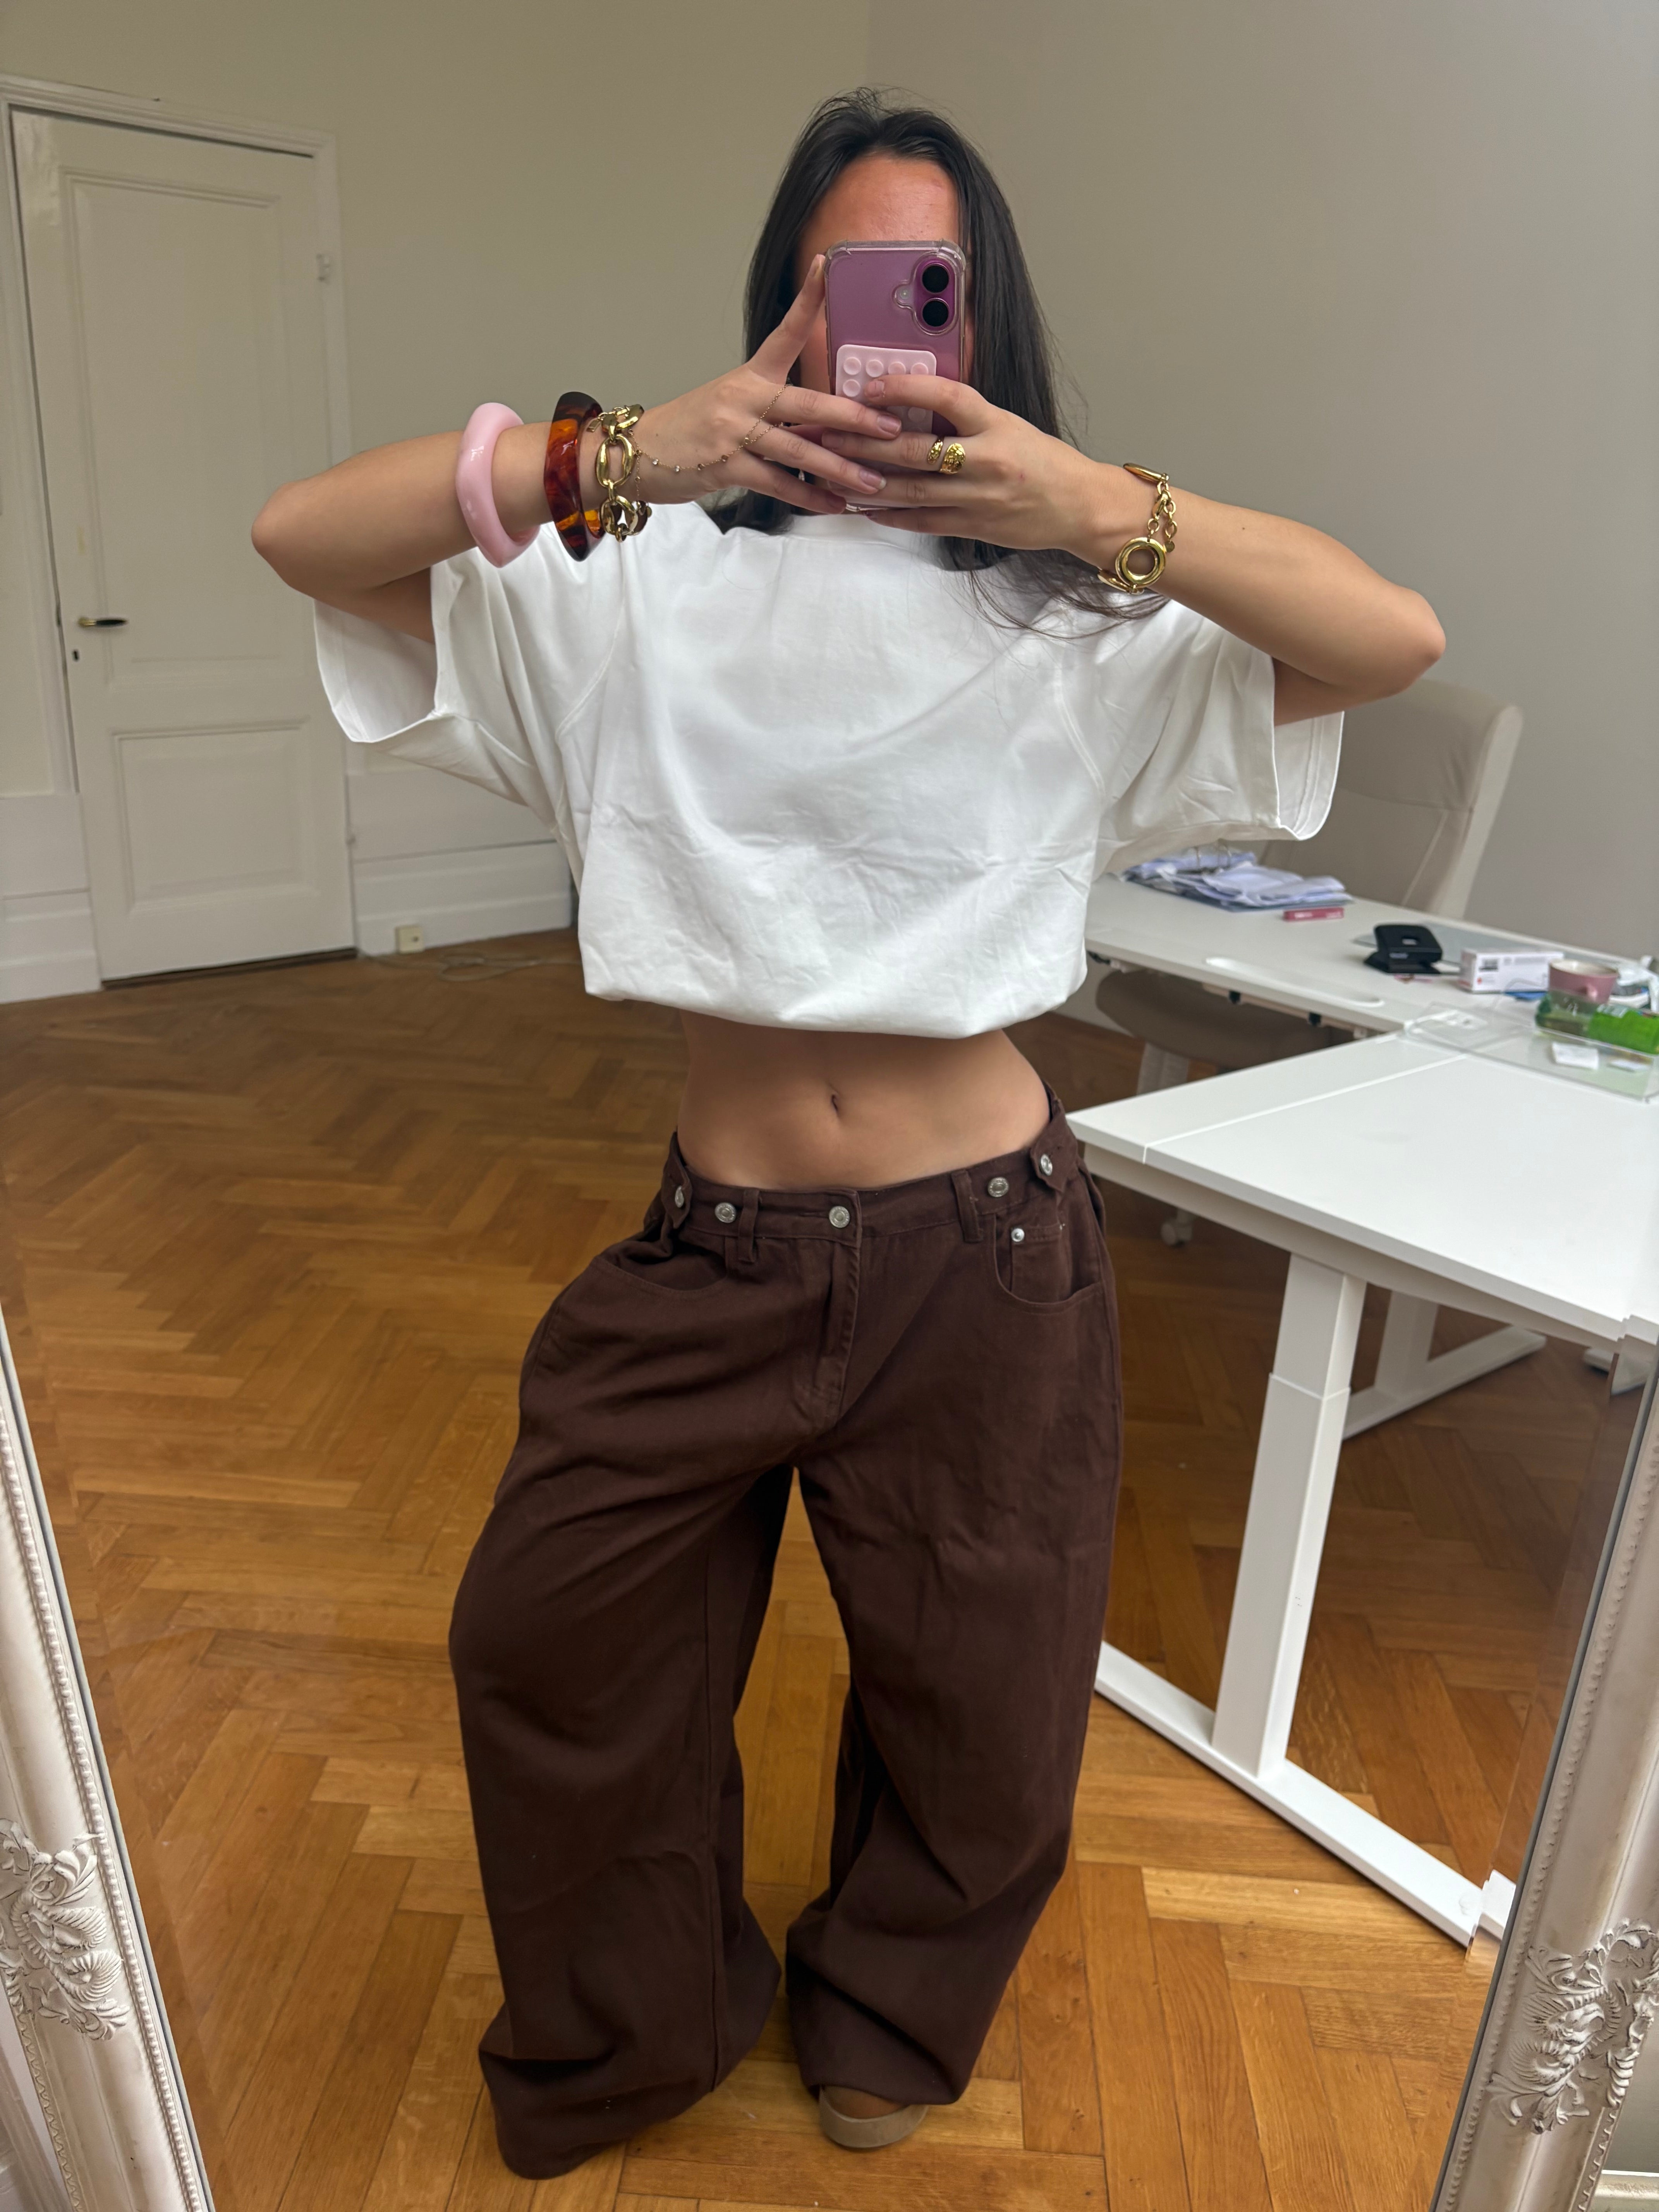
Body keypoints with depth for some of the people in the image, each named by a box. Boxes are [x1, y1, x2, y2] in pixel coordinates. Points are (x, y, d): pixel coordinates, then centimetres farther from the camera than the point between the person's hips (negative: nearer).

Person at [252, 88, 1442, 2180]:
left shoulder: (1075, 617, -1)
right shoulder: (651, 583, -1)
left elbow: (1397, 638, -9)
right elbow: (302, 532, -8)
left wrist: (1105, 508, -24)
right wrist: (618, 455, -23)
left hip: (984, 1253, 0)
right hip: (715, 1245, 1)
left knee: (975, 1700, 18)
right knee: (544, 1646, 15)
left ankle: (886, 2016, 55)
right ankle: (626, 2036, 48)